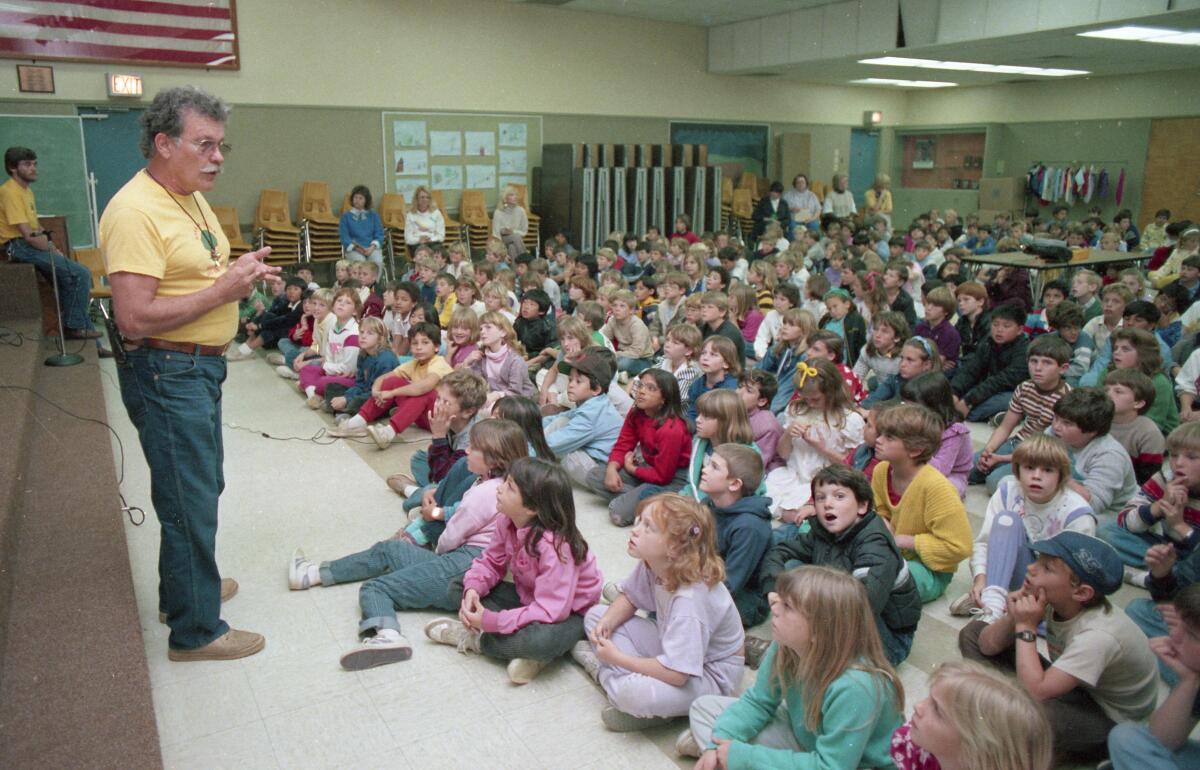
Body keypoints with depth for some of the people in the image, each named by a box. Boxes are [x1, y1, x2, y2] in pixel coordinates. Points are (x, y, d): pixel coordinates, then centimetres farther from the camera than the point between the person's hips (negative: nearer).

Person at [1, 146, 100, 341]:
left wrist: (53, 248, 6)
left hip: (33, 244, 9)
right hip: (20, 247, -9)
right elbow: (28, 235, -20)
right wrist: (53, 251, -9)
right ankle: (74, 327, -7)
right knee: (81, 274, -17)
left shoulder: (26, 190, 16)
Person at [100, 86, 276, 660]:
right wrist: (223, 290, -24)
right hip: (166, 373, -10)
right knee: (191, 499, 0)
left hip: (201, 366, 10)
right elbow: (134, 318, -27)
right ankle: (195, 629, 15)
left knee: (200, 487, 22)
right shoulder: (134, 211, -21)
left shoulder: (192, 199, 10)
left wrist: (243, 272, 3)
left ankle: (187, 585, 42)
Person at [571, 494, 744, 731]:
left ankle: (604, 672, -6)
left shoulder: (690, 600, -35)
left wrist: (617, 657, -25)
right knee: (595, 615, 1)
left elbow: (676, 674, -36)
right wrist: (607, 622, -13)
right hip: (671, 646, 8)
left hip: (708, 674, -8)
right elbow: (630, 597, 8)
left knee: (635, 694, -37)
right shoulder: (651, 564, -12)